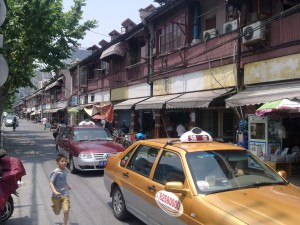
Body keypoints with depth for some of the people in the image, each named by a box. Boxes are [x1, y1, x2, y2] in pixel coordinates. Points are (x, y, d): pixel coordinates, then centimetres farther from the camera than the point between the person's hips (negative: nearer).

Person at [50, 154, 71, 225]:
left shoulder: (65, 171, 2)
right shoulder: (55, 172, -17)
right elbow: (51, 183, -20)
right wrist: (54, 191, -33)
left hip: (65, 194, 3)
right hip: (57, 195, -3)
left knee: (66, 211, -11)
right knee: (57, 213, 12)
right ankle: (53, 205, 45)